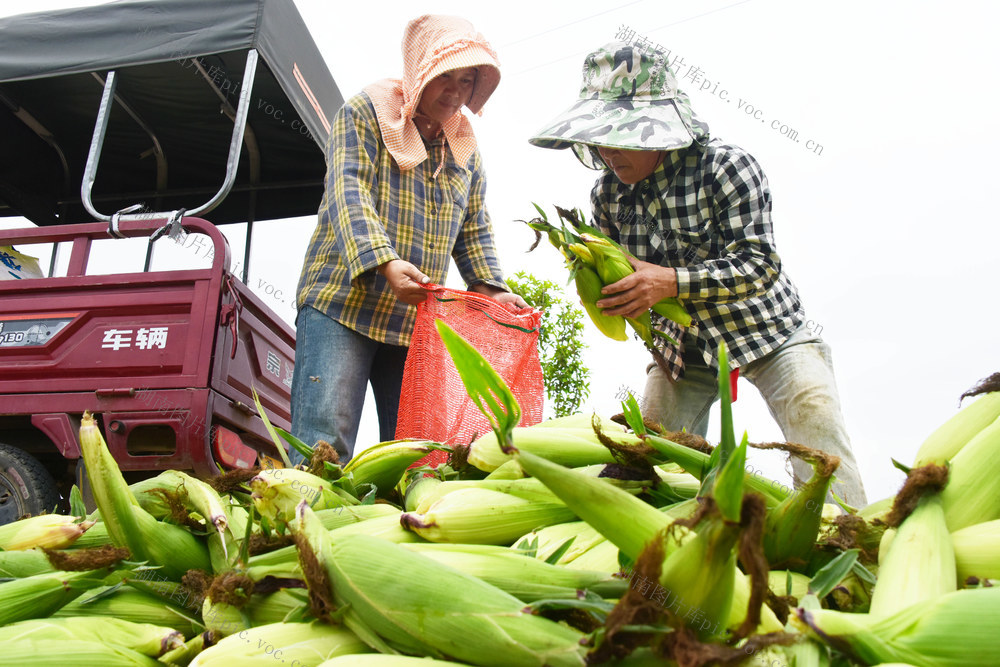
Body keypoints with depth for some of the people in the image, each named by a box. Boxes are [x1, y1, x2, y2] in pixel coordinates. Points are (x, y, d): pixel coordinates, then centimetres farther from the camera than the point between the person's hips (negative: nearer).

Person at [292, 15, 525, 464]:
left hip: (418, 320, 5)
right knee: (323, 441, -15)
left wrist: (491, 288, 2)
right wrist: (384, 261, -29)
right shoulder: (365, 112, 2)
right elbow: (348, 190, -13)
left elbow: (474, 231, 20)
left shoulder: (466, 149, 18)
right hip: (343, 304, -5)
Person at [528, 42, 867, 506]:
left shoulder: (725, 167, -22)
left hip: (766, 330, -4)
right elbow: (618, 277, 4)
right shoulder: (608, 194, -7)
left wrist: (671, 281, -42)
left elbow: (761, 264, -29)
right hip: (682, 345, 5)